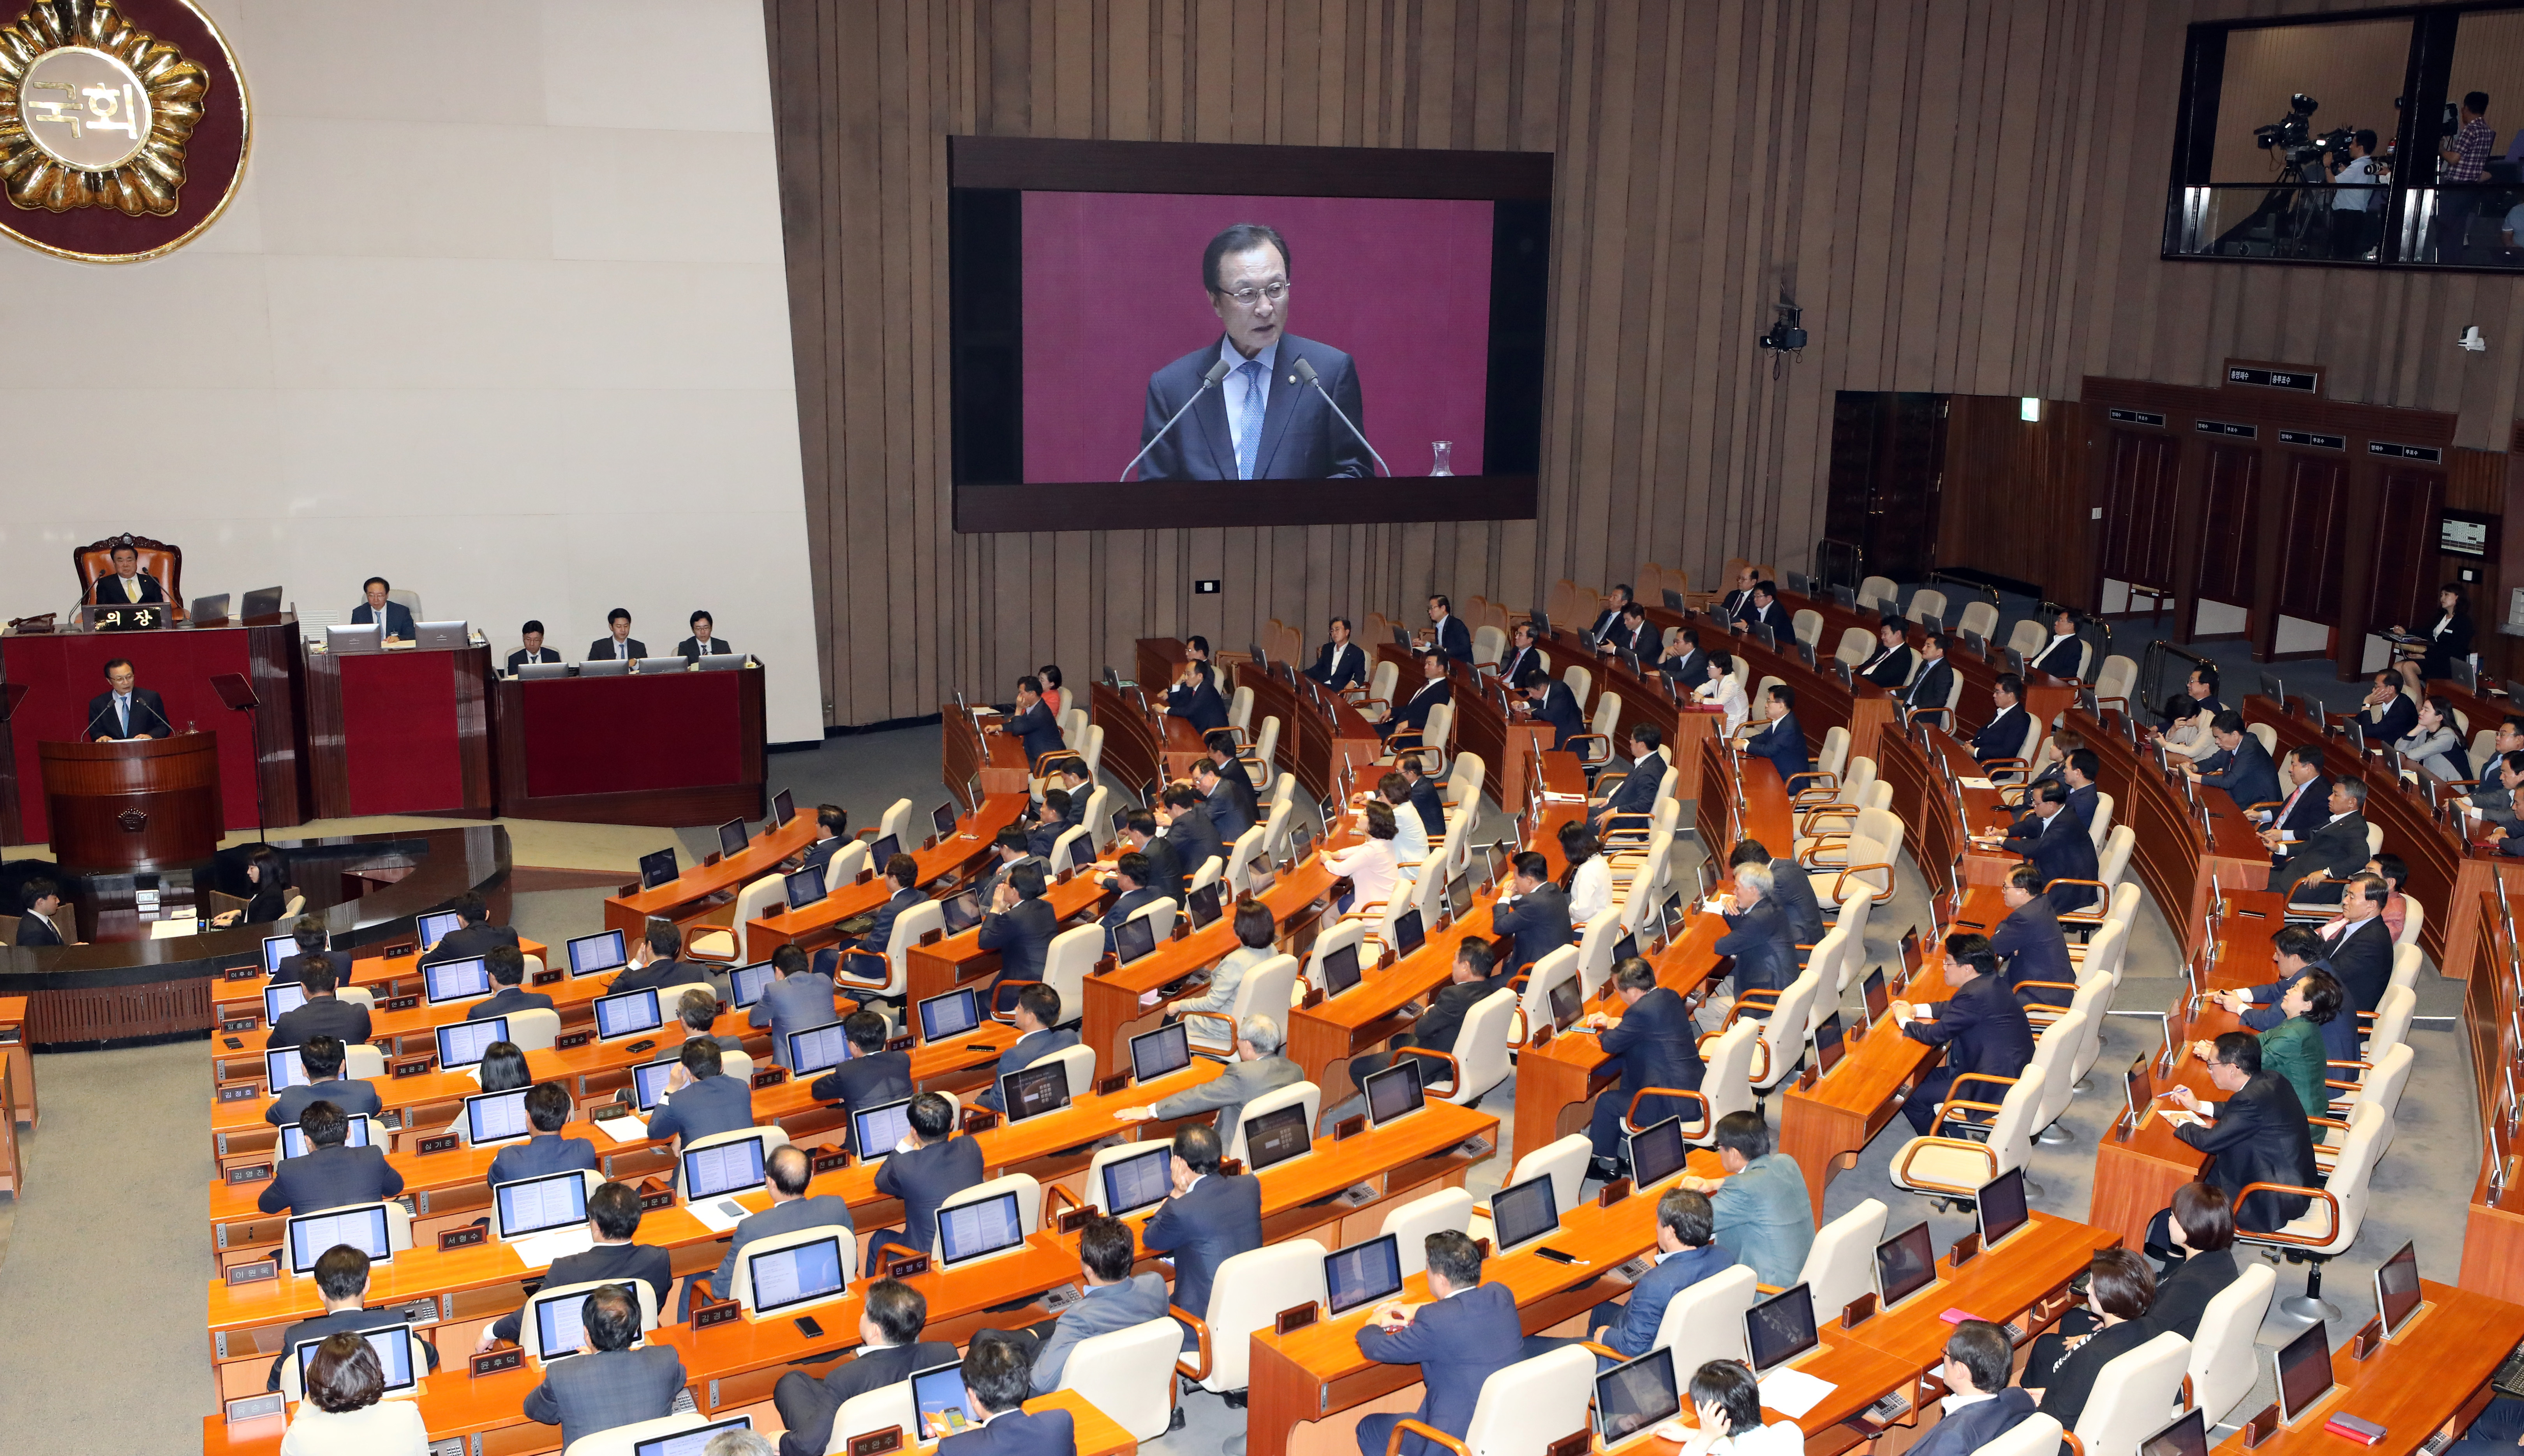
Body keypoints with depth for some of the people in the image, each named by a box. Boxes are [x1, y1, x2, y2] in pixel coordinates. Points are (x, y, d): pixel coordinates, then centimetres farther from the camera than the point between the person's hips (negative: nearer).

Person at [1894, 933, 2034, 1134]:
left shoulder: (1975, 995, -27)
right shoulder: (1989, 981, 4)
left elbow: (1936, 1034, -20)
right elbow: (1954, 1008, 23)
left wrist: (1905, 1021, -2)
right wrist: (1915, 1010, 14)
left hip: (1994, 1088, -11)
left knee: (1911, 1096, -4)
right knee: (1925, 1077, 20)